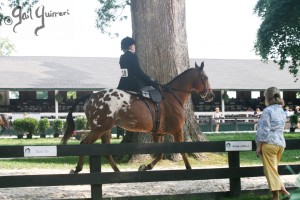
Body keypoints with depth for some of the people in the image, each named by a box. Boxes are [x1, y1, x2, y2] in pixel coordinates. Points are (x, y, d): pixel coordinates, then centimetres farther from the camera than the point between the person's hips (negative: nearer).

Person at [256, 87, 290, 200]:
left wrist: (258, 146, -10)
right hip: (281, 143, 7)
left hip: (269, 143, -7)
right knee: (274, 169, 18)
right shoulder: (282, 111, 14)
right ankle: (283, 191, 10)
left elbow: (263, 130, -13)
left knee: (271, 171, -2)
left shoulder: (267, 110, -9)